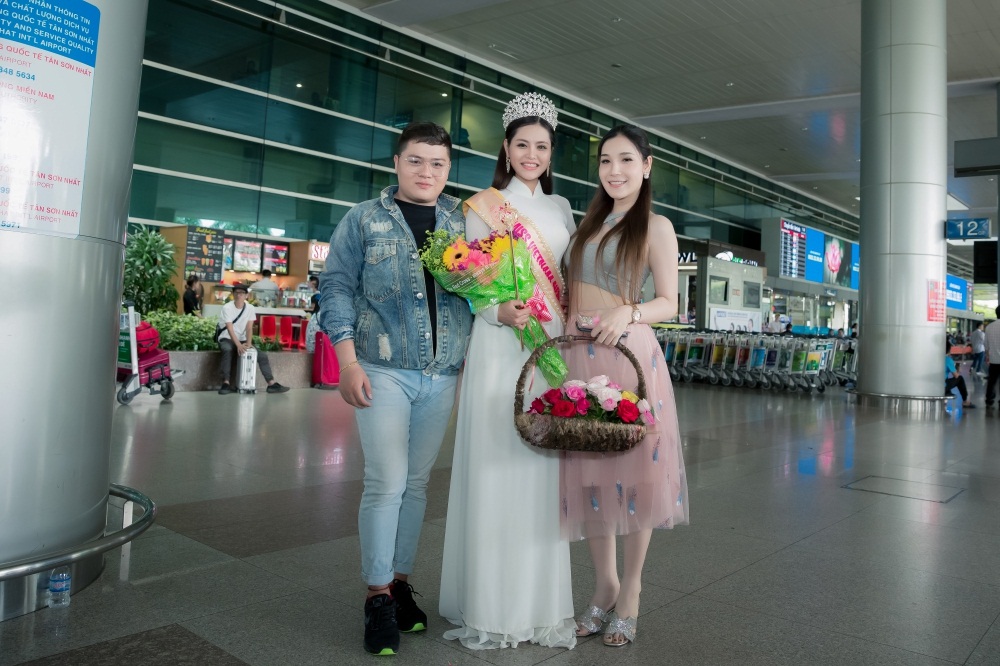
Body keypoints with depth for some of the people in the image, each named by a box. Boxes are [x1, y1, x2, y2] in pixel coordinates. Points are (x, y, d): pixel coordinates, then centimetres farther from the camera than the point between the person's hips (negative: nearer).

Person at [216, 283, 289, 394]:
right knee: (227, 350, -38)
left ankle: (272, 384, -9)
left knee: (262, 356, -10)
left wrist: (248, 343, -25)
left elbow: (249, 328, -7)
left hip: (242, 340, 4)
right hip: (227, 339, -4)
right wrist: (238, 345, -34)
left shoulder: (250, 308, -3)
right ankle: (226, 383, -38)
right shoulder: (227, 308, -14)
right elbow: (230, 329, -22)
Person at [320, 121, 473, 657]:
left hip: (442, 376, 3)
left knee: (417, 483, 10)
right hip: (382, 371, -3)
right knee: (386, 483, -7)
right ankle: (378, 595, 9)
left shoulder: (464, 225, 12)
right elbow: (337, 288, -1)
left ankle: (400, 580, 25)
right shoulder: (364, 220, 4)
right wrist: (347, 362, -10)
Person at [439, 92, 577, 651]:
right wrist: (500, 312, -19)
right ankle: (491, 605, 10)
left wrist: (570, 331, 5)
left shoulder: (561, 208, 17)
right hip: (501, 347, -4)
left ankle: (541, 600, 17)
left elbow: (570, 279, 18)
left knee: (543, 469, 5)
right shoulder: (484, 206, 4)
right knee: (495, 470, -3)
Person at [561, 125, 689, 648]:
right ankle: (604, 586, 23)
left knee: (632, 467, 0)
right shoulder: (590, 222, 20)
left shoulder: (656, 226, 3)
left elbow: (668, 304, -2)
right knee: (587, 468, 7)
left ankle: (630, 594, 15)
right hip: (578, 355, 5)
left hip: (626, 352, -5)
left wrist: (627, 314, -21)